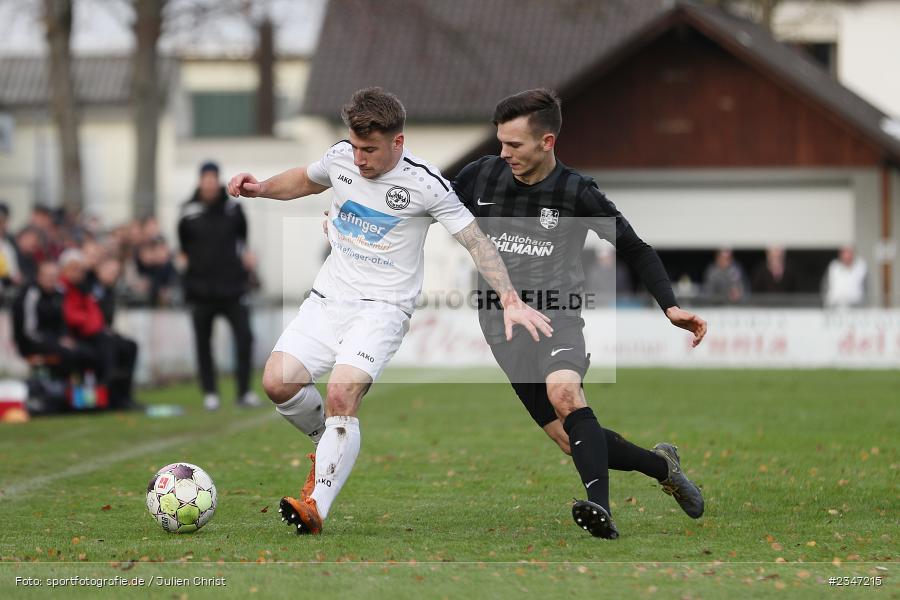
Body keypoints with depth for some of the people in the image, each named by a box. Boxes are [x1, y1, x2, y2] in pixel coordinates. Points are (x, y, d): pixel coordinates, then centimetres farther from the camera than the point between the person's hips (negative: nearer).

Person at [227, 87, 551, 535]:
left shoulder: (424, 184, -12)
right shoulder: (341, 157, 2)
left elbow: (476, 242, -7)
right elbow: (306, 180, 26)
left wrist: (510, 302, -17)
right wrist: (260, 188, 7)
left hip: (382, 307, -5)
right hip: (328, 297, 5)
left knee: (341, 395, -26)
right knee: (277, 382, -13)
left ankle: (317, 506, -24)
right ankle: (329, 444, 17)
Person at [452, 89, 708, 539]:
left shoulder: (577, 194, -7)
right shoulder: (480, 175, 1)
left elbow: (635, 250, 2)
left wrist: (670, 306, -10)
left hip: (557, 320, -3)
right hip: (503, 326, 3)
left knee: (564, 392, -35)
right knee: (571, 441, -1)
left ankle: (600, 507, -45)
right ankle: (661, 464, 23)